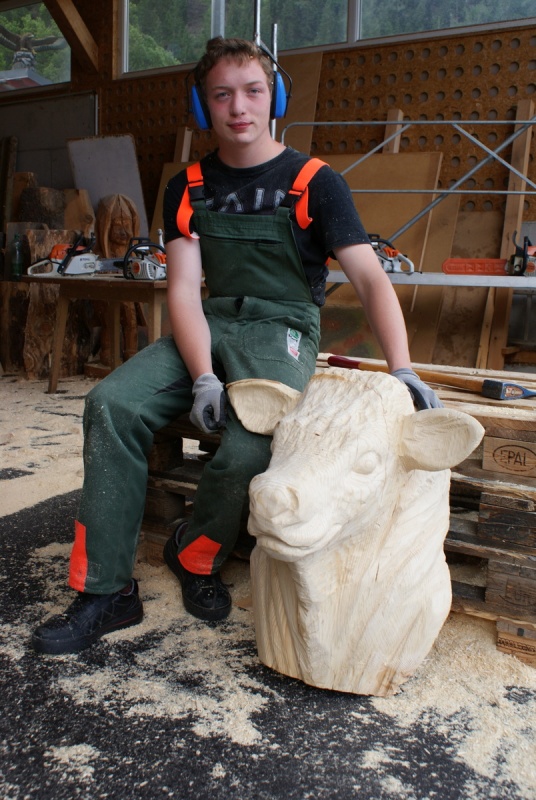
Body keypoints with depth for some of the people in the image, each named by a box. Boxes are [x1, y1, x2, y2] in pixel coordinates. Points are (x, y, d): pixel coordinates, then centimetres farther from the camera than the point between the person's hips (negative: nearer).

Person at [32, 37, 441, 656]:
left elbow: (370, 279, -7)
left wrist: (401, 369, -23)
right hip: (209, 326, 4)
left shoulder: (314, 183, 1)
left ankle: (195, 557, 2)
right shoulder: (188, 190, 11)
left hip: (282, 329, -3)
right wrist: (203, 376, -17)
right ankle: (105, 591, -11)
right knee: (112, 403, -22)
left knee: (250, 450, -32)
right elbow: (183, 290, 0)